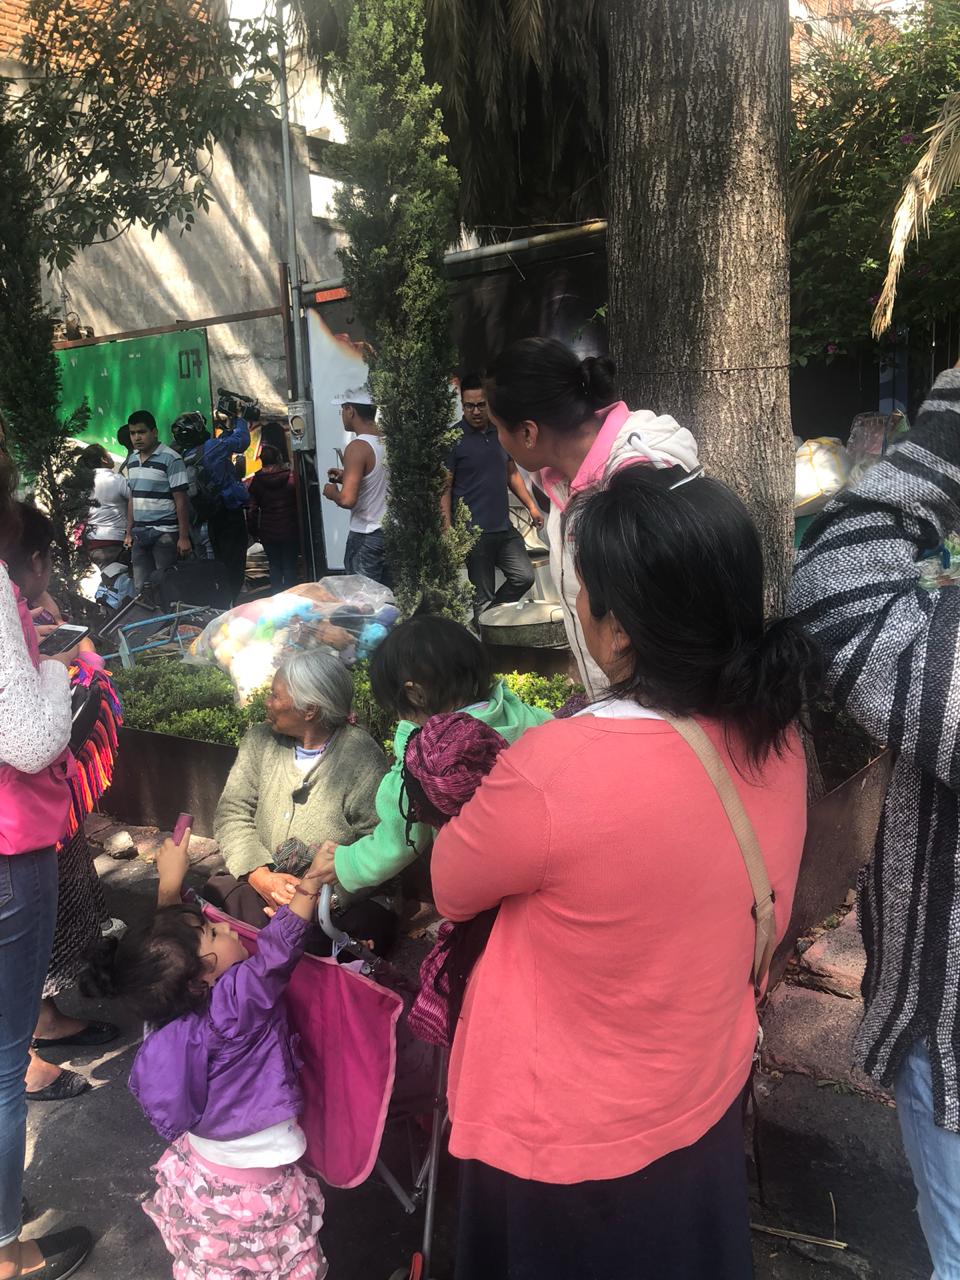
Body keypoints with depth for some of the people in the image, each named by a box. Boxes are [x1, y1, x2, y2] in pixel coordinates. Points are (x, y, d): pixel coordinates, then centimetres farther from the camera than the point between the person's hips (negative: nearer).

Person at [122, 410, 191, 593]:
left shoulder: (171, 459, -9)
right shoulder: (132, 460, 12)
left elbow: (181, 500, -11)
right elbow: (132, 499, 19)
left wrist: (184, 537, -14)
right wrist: (129, 532, 16)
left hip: (164, 533, -6)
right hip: (139, 534, 6)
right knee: (141, 587, 8)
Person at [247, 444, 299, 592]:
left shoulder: (256, 481, -4)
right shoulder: (292, 477, -7)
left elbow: (251, 510, -3)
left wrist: (254, 531, 8)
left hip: (268, 533, 1)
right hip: (290, 531, -1)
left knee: (274, 567, 12)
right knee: (290, 568, 7)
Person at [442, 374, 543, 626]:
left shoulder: (500, 433, 10)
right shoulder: (454, 439, -8)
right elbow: (445, 488, -9)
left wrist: (531, 506, 15)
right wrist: (448, 531, -15)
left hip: (504, 527, 6)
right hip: (474, 532, -6)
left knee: (524, 577, 3)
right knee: (482, 596, 1)